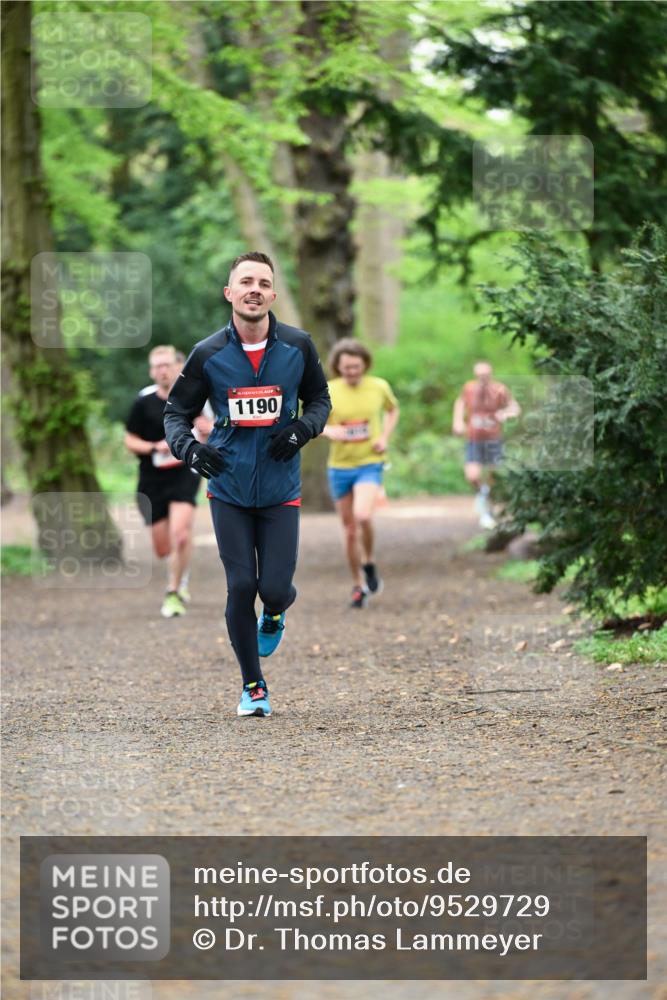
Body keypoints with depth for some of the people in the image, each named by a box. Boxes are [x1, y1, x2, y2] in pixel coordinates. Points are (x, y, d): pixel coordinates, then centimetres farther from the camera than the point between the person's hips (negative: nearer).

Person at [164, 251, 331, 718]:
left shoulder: (298, 346, -4)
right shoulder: (208, 354, -6)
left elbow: (320, 399, 11)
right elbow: (176, 411, 5)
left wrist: (301, 429, -10)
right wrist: (188, 447, -15)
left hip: (281, 491, 0)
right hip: (229, 490, 0)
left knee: (274, 588, -6)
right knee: (241, 587, -2)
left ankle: (275, 612, 34)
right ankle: (253, 686, 15)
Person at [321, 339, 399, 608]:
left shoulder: (379, 387, -3)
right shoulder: (328, 391, -6)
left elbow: (392, 410, 16)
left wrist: (385, 437, 0)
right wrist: (329, 431, -20)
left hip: (369, 464, -2)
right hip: (339, 467, 2)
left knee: (362, 516, -27)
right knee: (350, 531, 8)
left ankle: (369, 564, 0)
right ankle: (358, 585, 24)